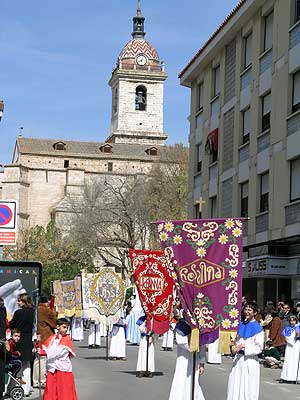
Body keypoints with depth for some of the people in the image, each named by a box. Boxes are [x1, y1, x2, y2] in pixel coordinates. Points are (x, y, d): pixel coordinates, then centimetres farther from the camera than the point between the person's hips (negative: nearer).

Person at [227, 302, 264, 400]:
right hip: (238, 359, 6)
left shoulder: (257, 328, -8)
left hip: (250, 360, -6)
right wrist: (235, 346, 1)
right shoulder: (241, 325, 9)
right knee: (235, 386, 7)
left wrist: (243, 346, -18)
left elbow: (259, 348, -12)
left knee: (248, 387, -1)